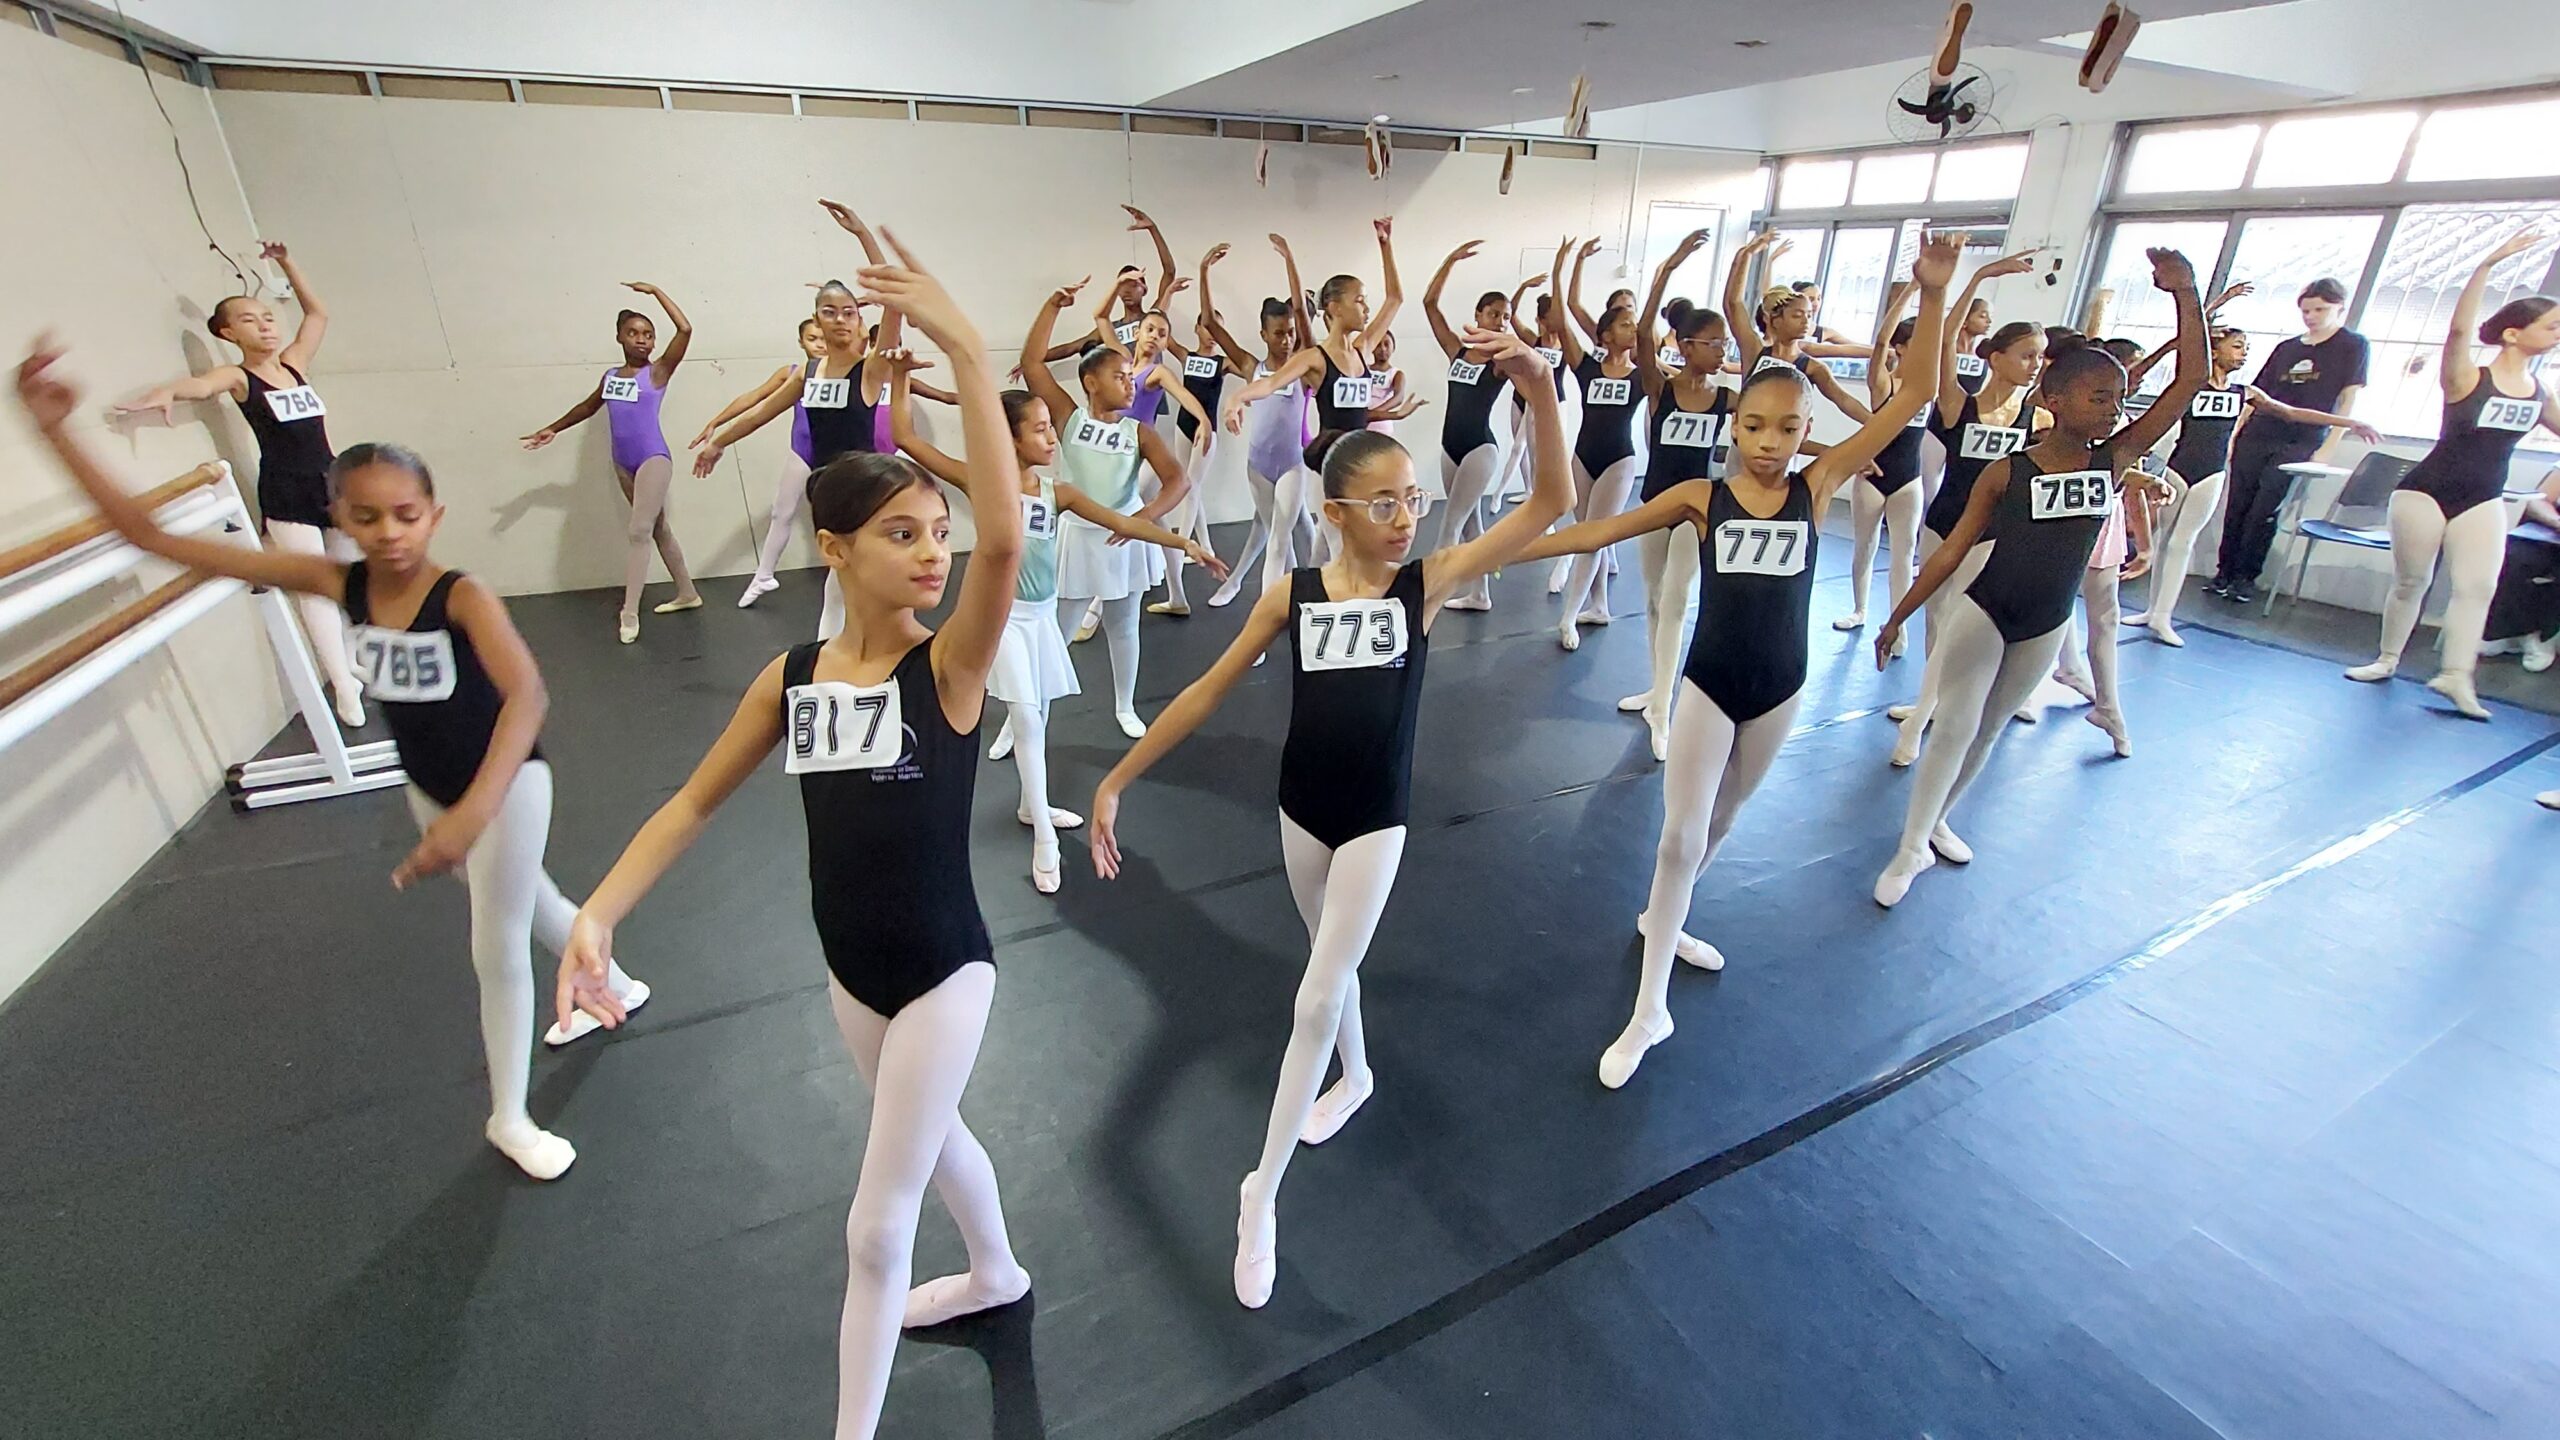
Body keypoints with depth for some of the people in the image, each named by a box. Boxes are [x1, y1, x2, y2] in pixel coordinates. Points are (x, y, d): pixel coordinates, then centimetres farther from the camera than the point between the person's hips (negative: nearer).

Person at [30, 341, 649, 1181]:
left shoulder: (462, 596, -29)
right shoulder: (334, 584, -13)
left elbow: (527, 694, -47)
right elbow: (150, 536, -10)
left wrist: (472, 813, -56)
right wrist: (53, 429, -19)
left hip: (506, 781, -6)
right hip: (428, 787, 6)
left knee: (498, 946, 4)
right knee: (523, 901, 25)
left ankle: (509, 1118, 23)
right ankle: (613, 987, 52)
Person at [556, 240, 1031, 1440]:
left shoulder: (951, 666, -21)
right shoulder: (792, 677, -7)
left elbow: (1004, 540, -39)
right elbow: (694, 804, 2)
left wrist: (965, 352, -43)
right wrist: (595, 916, -8)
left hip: (944, 972, -5)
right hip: (852, 970, 6)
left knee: (875, 1226, 7)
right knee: (934, 1136, 29)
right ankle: (999, 1274, 58)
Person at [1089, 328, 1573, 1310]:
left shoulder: (1430, 580, -11)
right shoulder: (1292, 595, -8)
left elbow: (1550, 503, -16)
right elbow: (1207, 692, -3)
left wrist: (1539, 392, -32)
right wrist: (1117, 779, -2)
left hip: (1376, 820, -2)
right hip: (1302, 809, 3)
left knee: (1315, 1003, 1)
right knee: (1330, 960, 25)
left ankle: (1262, 1195, 18)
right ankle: (1355, 1077, 55)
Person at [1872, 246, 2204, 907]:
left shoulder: (2114, 460, -3)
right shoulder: (2006, 472, -12)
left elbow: (2192, 380, -9)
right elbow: (1951, 553, -8)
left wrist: (2185, 293, -16)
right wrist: (1896, 618, -7)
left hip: (2046, 626, 4)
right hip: (1982, 613, -4)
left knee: (1989, 731, 16)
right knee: (1954, 729, -5)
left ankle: (1937, 820, 33)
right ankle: (1911, 848, 3)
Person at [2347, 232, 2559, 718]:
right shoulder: (2466, 378, -9)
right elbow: (2459, 327, -25)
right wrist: (2488, 264, -33)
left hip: (2483, 502, 5)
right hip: (2426, 492, -5)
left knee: (2477, 586, -8)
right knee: (2410, 582, 4)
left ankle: (2455, 676, -9)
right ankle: (2387, 659, 17)